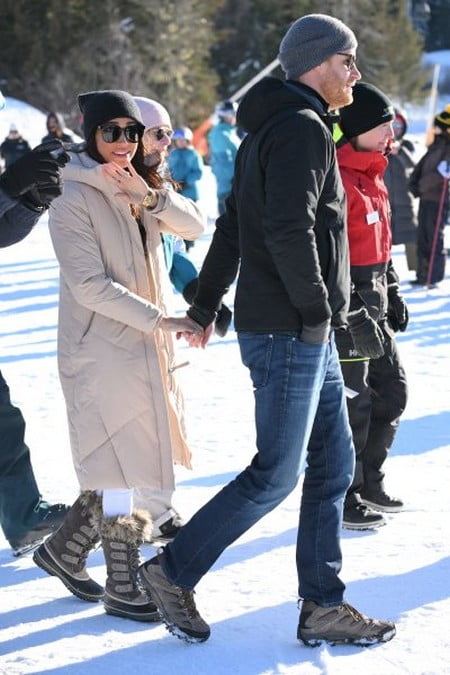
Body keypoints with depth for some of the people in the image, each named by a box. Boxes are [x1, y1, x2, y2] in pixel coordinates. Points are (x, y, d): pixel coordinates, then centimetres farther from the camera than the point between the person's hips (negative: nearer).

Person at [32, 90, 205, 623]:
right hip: (101, 346, -8)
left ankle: (64, 550, 28)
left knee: (117, 465, 12)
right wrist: (160, 319, -21)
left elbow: (193, 226, -2)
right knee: (120, 467, -4)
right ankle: (122, 588, 5)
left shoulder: (140, 188, 12)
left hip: (145, 342, 8)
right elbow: (90, 285, -18)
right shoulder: (75, 199, -12)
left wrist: (150, 197, -18)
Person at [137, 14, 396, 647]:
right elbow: (290, 231, -25)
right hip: (290, 333, -10)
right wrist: (316, 310, -16)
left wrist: (204, 307, 25)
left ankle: (323, 607, 13)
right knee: (275, 474, -4)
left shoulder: (270, 131, 18)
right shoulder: (303, 128, -14)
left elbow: (231, 229, 22)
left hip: (310, 336, 10)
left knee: (334, 465, 10)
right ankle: (174, 570, 7)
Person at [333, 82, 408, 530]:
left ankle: (368, 483, 29)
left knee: (391, 392, 16)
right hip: (344, 307, -10)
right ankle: (343, 498, 11)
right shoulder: (336, 178, -19)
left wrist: (392, 295, 22)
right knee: (353, 401, -2)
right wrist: (355, 316, -23)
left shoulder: (371, 174, 13)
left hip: (372, 306, 10)